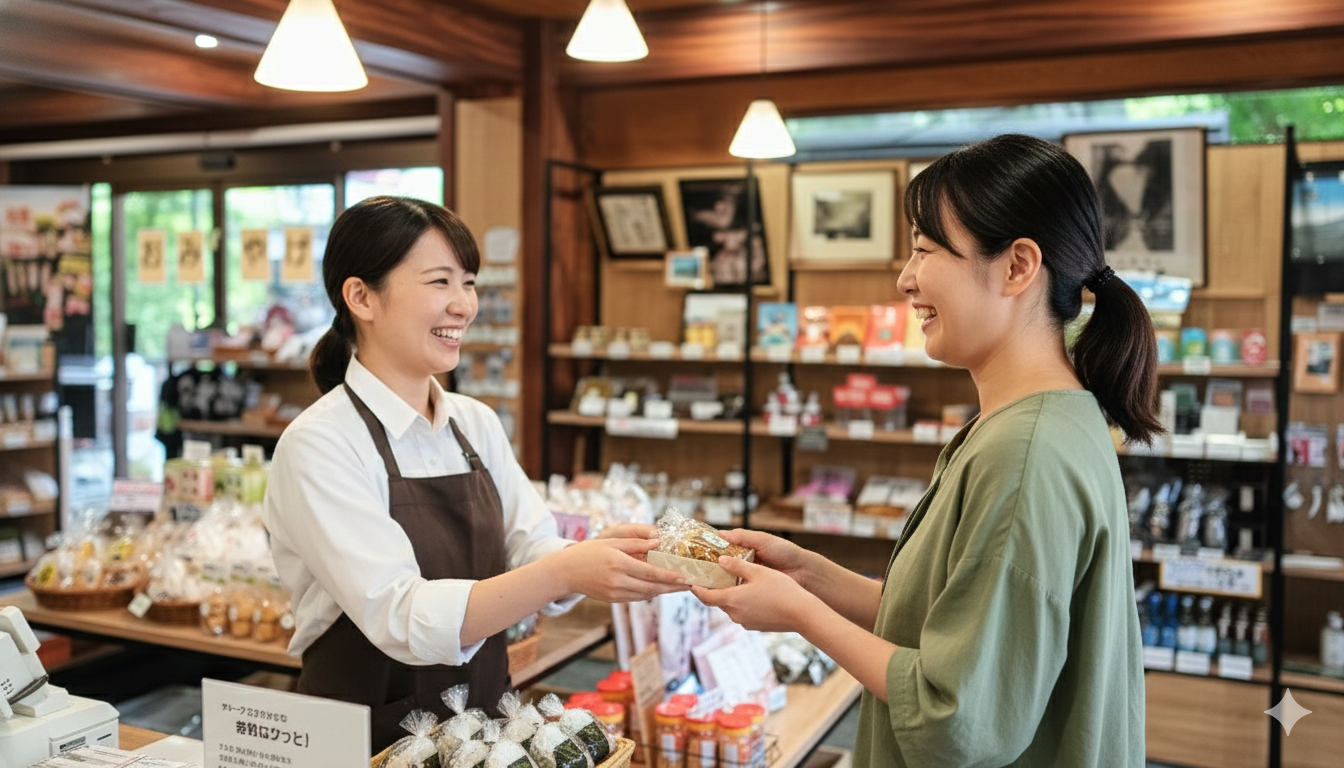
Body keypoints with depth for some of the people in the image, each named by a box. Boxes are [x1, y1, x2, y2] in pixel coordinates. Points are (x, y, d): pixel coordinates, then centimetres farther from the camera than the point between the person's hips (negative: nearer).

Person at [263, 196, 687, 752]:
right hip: (371, 744, -5)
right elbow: (401, 618, -21)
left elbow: (534, 555, 1)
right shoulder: (320, 445, -12)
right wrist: (566, 573, -29)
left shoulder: (477, 424, 7)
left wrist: (605, 553, -19)